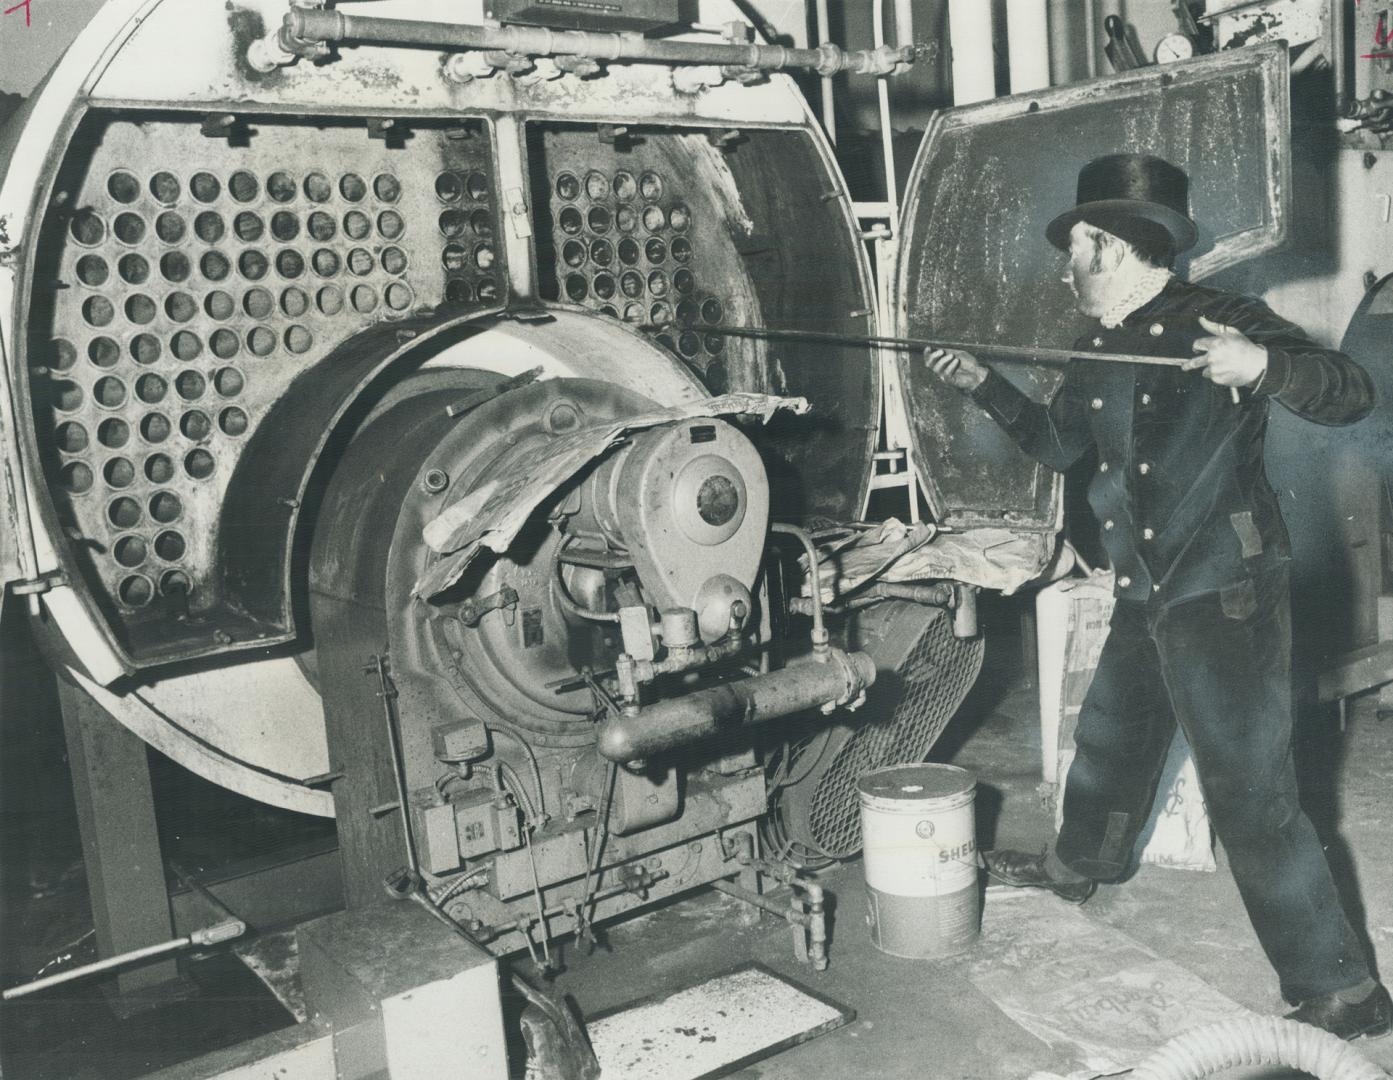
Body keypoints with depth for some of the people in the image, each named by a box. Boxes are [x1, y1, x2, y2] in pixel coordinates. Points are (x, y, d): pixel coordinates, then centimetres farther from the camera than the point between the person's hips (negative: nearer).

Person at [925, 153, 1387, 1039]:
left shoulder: (1221, 321, -14)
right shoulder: (1100, 351, 8)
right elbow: (1057, 445, 22)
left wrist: (1263, 365, -35)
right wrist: (986, 385, 13)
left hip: (1227, 594, -8)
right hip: (1146, 594, 8)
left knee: (1250, 789, -8)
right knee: (1111, 737, 24)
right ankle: (1078, 865, 50)